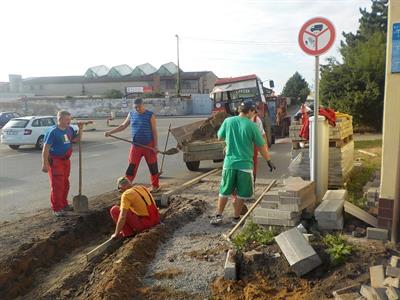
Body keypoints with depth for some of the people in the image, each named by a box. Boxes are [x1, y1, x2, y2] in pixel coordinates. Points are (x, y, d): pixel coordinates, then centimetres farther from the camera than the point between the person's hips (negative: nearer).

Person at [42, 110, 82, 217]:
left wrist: (80, 129, 2)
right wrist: (44, 164, -21)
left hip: (66, 160, 7)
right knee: (57, 185, -4)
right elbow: (46, 148, -18)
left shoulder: (69, 129, 4)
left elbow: (76, 139, 17)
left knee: (65, 183, 16)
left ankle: (64, 204, 30)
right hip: (55, 160, -7)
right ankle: (57, 208, 5)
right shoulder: (53, 131, -17)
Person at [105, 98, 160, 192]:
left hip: (149, 145, -3)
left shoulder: (150, 115, -5)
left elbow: (154, 131, -6)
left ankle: (155, 186, 21)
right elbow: (123, 126, 14)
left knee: (153, 167, 6)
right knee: (131, 166, 2)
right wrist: (110, 132, 6)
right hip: (136, 146, 3)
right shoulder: (131, 114, 6)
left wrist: (156, 146, -12)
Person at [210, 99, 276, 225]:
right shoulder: (252, 125, -9)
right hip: (245, 164, -3)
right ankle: (236, 218, 19)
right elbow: (261, 146, -2)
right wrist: (269, 161, 10)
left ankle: (218, 216, 17)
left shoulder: (228, 121, -2)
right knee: (241, 194, 12)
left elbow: (220, 136, 14)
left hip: (229, 163, 3)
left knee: (224, 191, 16)